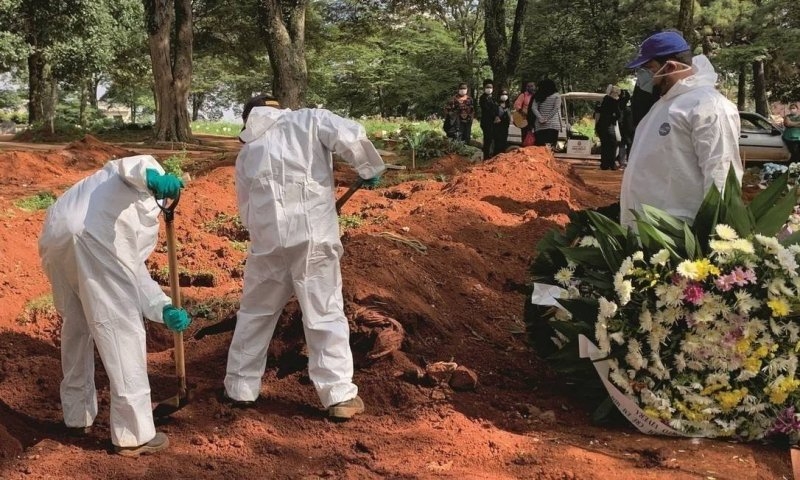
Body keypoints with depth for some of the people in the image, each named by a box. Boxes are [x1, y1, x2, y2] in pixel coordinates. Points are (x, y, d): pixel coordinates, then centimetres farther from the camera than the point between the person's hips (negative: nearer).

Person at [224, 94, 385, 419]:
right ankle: (340, 396, 6)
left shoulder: (247, 152, 20)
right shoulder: (307, 120, 8)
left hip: (267, 238, 3)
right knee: (325, 314, 4)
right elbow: (351, 136, -9)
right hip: (313, 234, -3)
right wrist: (369, 170, 6)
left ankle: (240, 388, 25)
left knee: (255, 313, 19)